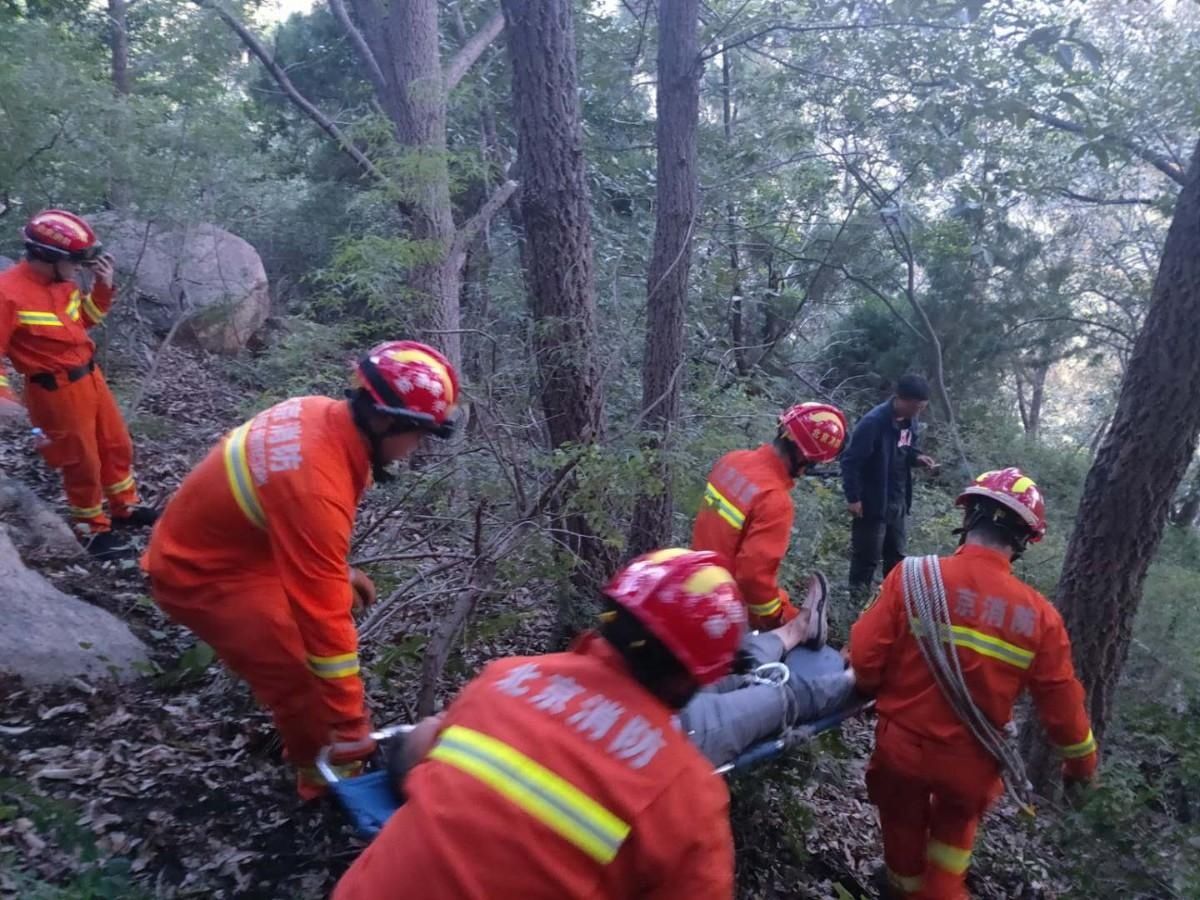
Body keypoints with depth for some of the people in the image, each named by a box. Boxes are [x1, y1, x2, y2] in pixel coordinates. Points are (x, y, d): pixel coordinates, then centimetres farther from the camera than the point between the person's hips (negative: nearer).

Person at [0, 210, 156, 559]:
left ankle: (126, 509, 39)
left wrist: (103, 286, 1)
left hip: (90, 377, 8)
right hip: (56, 391, -8)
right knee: (82, 462, 6)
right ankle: (94, 531, 24)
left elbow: (86, 319, 17)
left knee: (117, 445, 19)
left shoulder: (63, 282, 2)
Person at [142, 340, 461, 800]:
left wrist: (337, 570, 13)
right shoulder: (316, 487, -39)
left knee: (335, 601, 15)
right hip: (200, 575, -9)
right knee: (304, 679, -9)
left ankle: (312, 725, 34)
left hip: (228, 538, 9)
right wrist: (352, 730, -26)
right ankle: (320, 772, 17)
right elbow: (323, 616, -34)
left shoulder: (323, 414, -12)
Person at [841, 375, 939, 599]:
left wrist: (917, 457, -5)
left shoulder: (911, 420, 1)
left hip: (899, 501, 8)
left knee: (896, 554, 19)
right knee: (868, 555, 4)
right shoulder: (873, 422, -24)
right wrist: (853, 497, -20)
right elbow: (850, 460, -21)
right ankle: (859, 596, 21)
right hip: (872, 502, -8)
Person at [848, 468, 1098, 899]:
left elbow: (864, 659, -20)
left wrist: (881, 693, 4)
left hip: (902, 745, 0)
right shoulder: (1038, 615, -15)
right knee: (955, 826, 34)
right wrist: (1081, 759, 16)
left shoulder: (915, 576, -22)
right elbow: (1060, 702, -4)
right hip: (971, 761, 1)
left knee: (904, 824, 29)